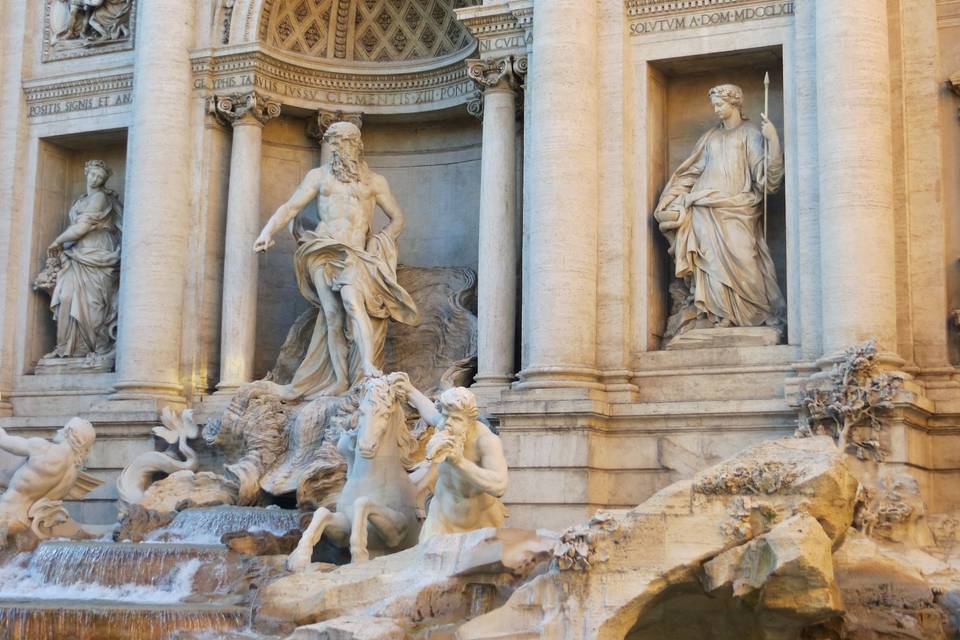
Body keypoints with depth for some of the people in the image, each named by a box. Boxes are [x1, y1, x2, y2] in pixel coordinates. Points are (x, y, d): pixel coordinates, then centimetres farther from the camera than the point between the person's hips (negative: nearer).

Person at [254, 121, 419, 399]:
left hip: (355, 253, -1)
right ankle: (340, 383, -8)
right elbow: (290, 207, 11)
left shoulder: (375, 181, 16)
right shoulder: (319, 176, 17)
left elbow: (397, 218, 20)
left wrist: (381, 242, 2)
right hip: (323, 251, 1)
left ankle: (369, 368, -37)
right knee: (333, 316, -9)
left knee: (352, 300, -28)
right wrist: (267, 231, -6)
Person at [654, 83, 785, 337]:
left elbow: (763, 172, -6)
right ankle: (718, 314, -8)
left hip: (735, 208, -4)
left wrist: (773, 139, -21)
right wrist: (668, 198, 13)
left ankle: (760, 313, -7)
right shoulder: (711, 136, 19)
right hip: (706, 207, 4)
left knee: (740, 258, -14)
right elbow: (691, 171, 21)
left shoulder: (751, 133, 6)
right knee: (713, 261, -7)